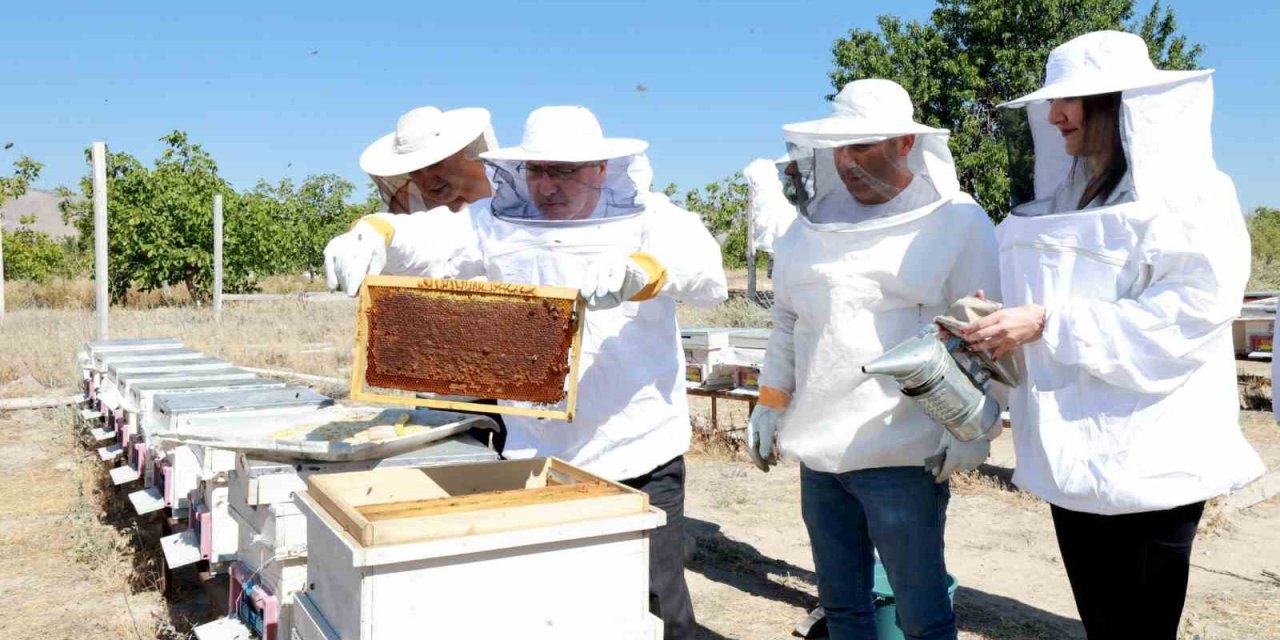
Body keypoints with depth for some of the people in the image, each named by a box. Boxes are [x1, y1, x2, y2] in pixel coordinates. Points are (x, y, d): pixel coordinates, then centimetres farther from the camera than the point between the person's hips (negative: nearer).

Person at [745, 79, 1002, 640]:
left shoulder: (957, 223, -6)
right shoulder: (814, 223, 11)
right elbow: (787, 320, 18)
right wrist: (770, 405, 15)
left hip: (903, 457, -6)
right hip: (819, 452, 6)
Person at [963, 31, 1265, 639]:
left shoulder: (1190, 194, -6)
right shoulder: (1064, 201, 15)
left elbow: (1188, 313, -19)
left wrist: (1048, 324, -22)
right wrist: (1001, 332, 0)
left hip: (1148, 464, -6)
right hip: (1073, 459, 7)